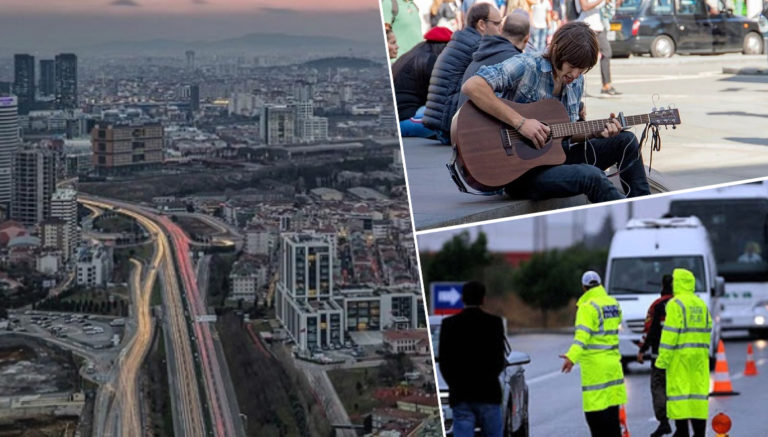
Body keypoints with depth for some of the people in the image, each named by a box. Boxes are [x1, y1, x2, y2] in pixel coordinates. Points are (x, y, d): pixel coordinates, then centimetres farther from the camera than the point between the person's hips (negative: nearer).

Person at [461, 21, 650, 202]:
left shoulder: (576, 82, 9)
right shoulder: (526, 67, -16)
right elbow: (471, 86, -30)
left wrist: (598, 131, -3)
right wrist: (520, 122, -31)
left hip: (556, 156, 8)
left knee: (626, 141, 4)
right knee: (591, 176, -30)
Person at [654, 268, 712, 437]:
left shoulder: (675, 304, -9)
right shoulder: (701, 305, 13)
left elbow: (670, 333, -14)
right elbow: (707, 330, 14)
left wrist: (663, 358, -13)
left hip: (680, 355, -7)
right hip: (699, 355, 7)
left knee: (679, 390, -4)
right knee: (698, 390, 8)